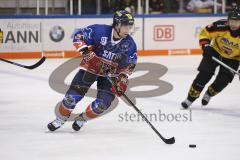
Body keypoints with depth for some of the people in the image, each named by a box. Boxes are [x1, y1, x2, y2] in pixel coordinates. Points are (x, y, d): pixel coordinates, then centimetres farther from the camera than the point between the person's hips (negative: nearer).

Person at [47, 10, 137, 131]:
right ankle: (60, 120, 18)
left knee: (102, 105, -11)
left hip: (110, 74, 2)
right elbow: (78, 36, -15)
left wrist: (123, 78, -10)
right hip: (90, 67, -2)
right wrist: (86, 50, -29)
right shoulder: (100, 31, -24)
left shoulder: (129, 44, -14)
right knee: (72, 97, -8)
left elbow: (130, 64, 1)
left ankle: (82, 119, 18)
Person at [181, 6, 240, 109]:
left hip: (232, 59, 0)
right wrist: (205, 45, -26)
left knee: (222, 81, -11)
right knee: (204, 74, -13)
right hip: (215, 51, 0)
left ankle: (209, 94, 20)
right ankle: (190, 98, -5)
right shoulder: (221, 26, -28)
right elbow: (205, 32, -13)